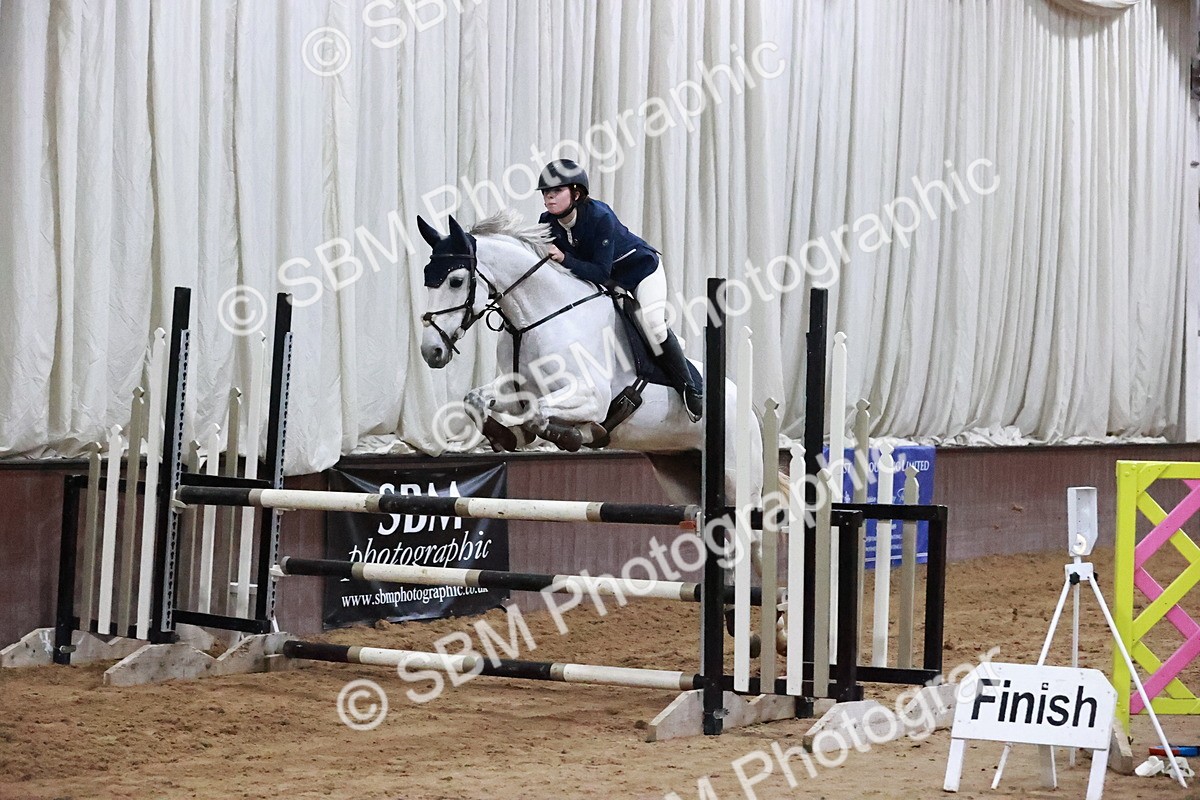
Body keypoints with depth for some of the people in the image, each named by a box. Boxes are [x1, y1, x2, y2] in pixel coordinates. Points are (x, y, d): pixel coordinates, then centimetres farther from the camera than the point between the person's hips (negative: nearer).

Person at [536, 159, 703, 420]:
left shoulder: (600, 217, -35)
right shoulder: (547, 223, -17)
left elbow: (601, 273, -38)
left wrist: (564, 259, -47)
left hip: (641, 269, -7)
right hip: (604, 281, 7)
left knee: (653, 325, -22)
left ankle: (690, 390, -12)